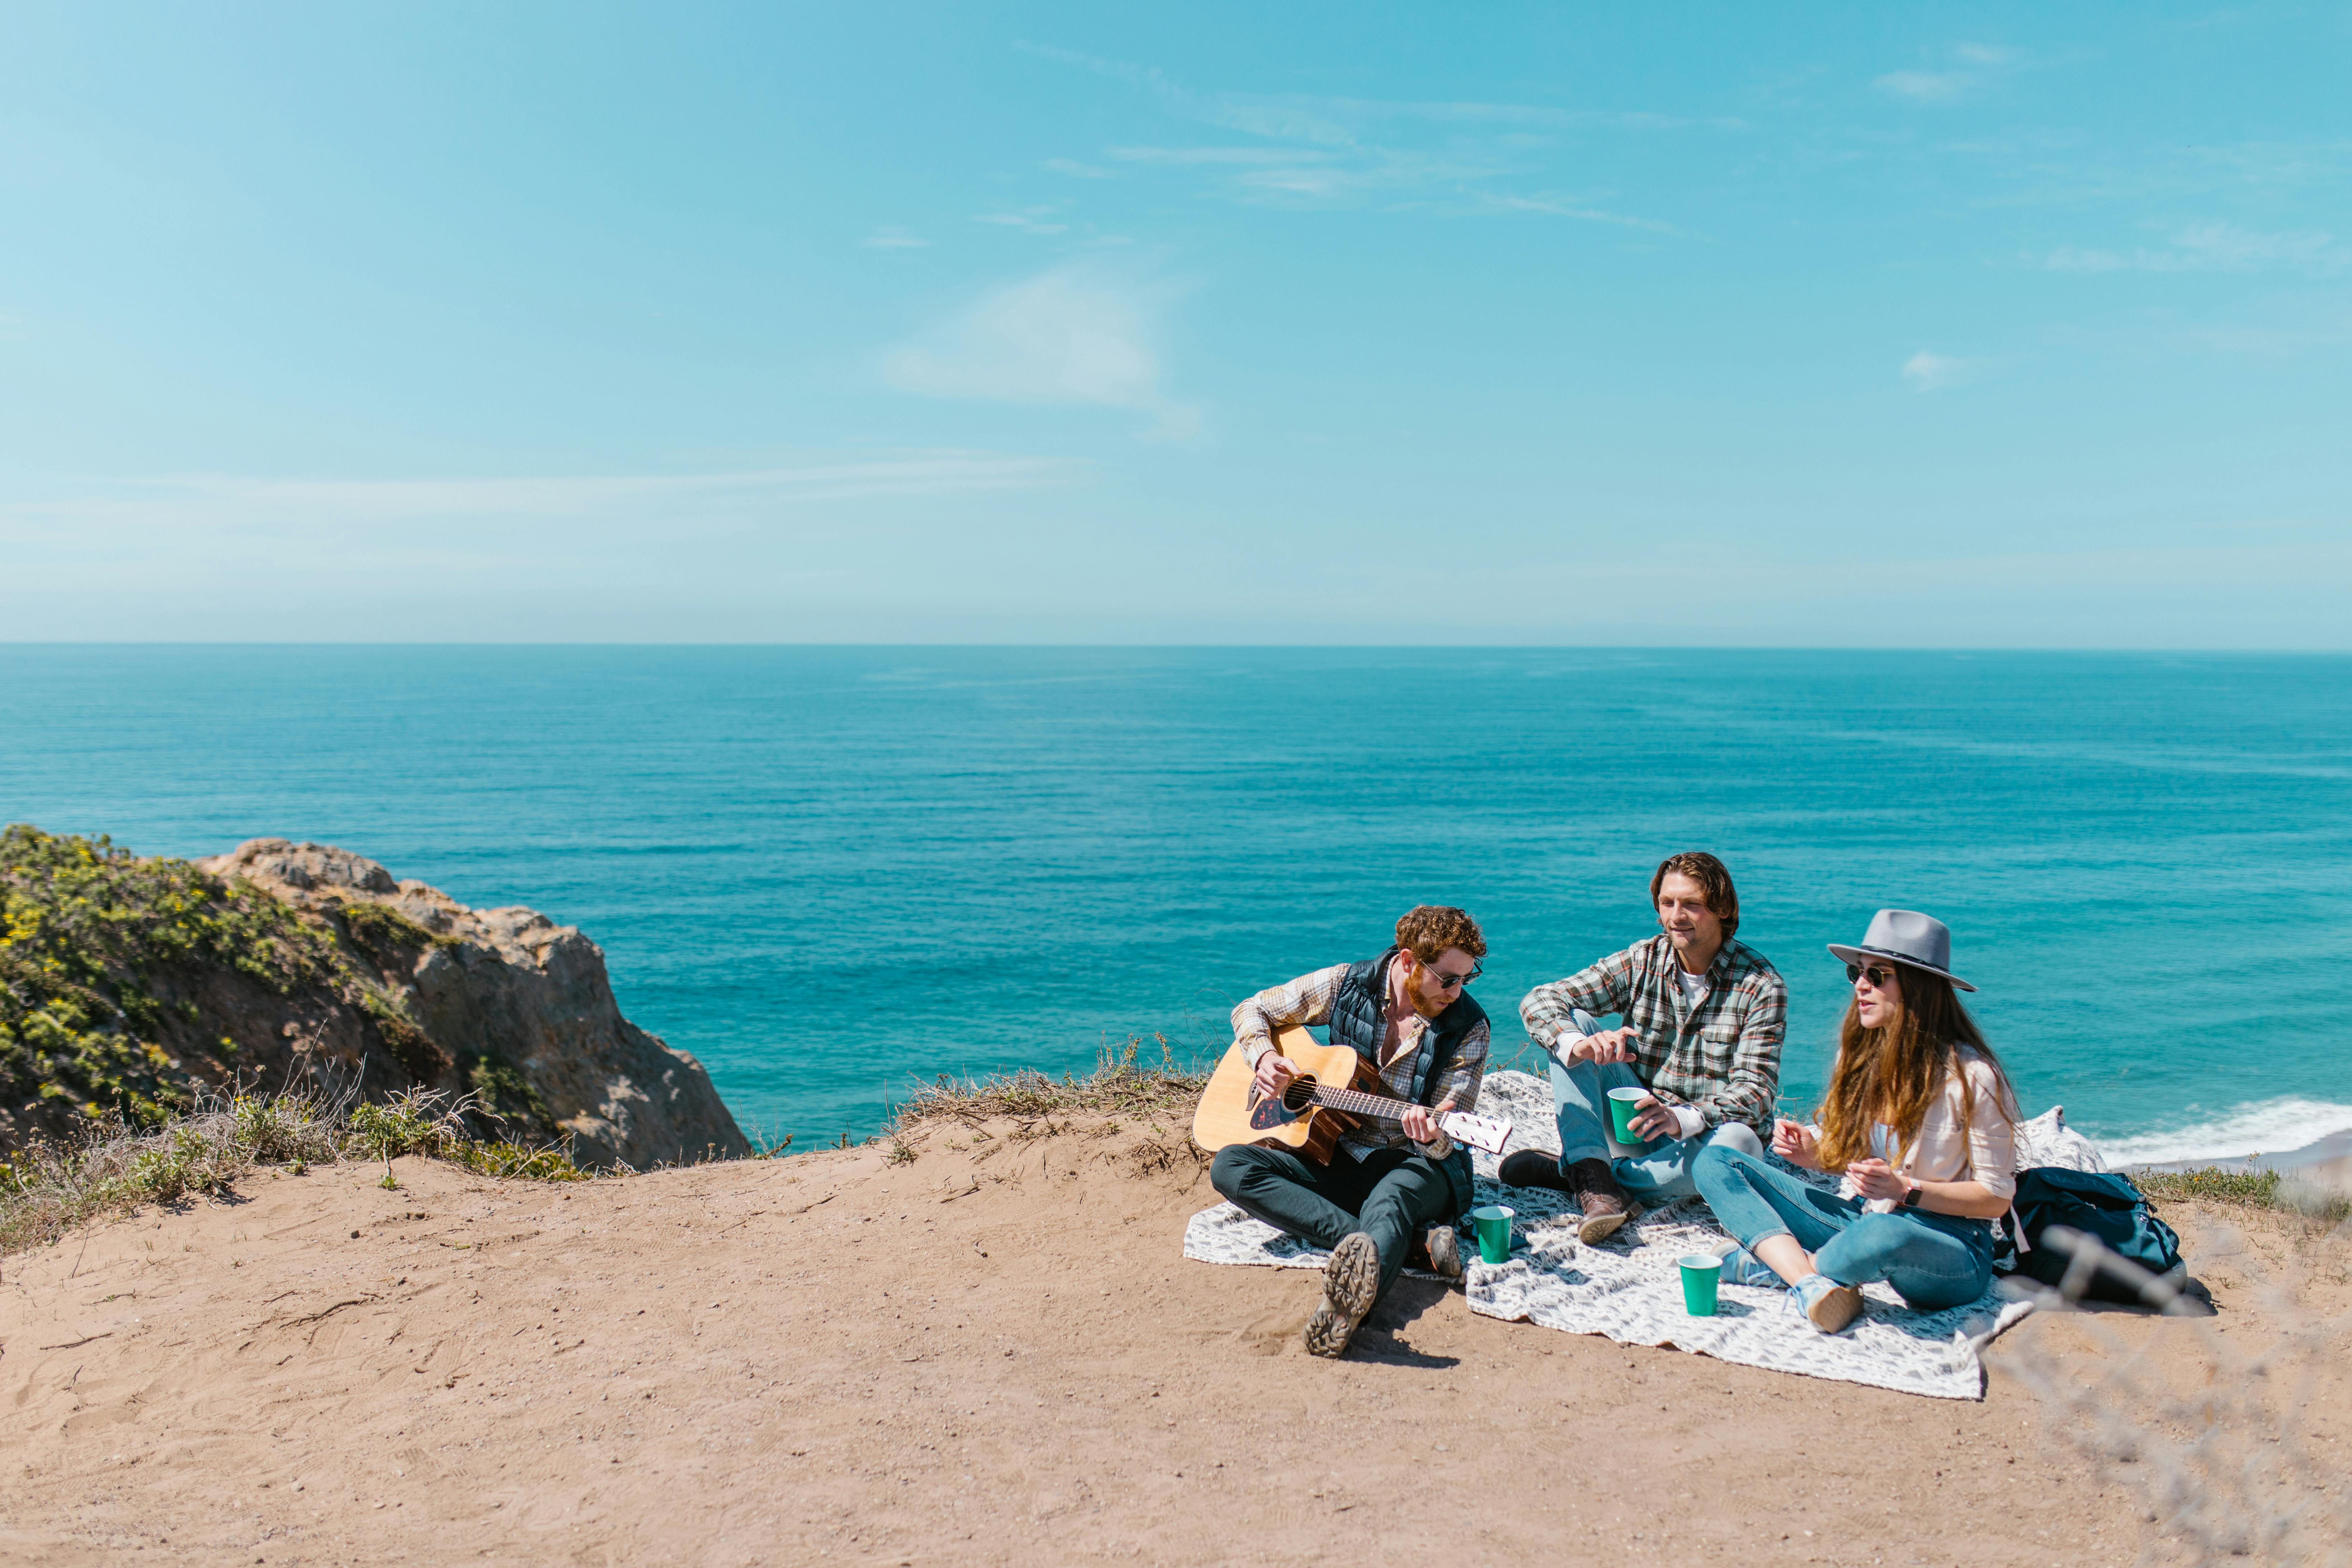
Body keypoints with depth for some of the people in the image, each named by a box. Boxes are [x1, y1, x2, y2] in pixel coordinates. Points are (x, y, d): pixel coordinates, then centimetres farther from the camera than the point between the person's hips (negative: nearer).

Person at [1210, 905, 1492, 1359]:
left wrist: (1432, 1137, -34)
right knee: (1230, 1167, -23)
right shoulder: (1346, 985, -2)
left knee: (1387, 1204, -40)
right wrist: (1266, 1057, -13)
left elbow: (1449, 1141, -8)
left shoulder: (1468, 1028, -6)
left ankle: (1344, 1311, -73)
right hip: (1336, 1156, 4)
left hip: (1417, 1166, -3)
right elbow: (1252, 1011, 10)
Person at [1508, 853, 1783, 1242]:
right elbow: (1539, 1001, -12)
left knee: (1740, 1143, -37)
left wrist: (1681, 1119, -39)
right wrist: (1578, 1045, -35)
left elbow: (1754, 1093, -20)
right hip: (1639, 1120, 2)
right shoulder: (1642, 962, -5)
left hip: (1703, 1136, -2)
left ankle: (1568, 1172, -25)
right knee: (1573, 1022, -15)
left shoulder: (1761, 986, -12)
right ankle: (1591, 1170, -29)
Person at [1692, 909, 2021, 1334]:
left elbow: (1996, 1199, -9)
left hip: (1947, 1248, -6)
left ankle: (1776, 1262, -10)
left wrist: (1905, 1190, -23)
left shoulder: (1973, 1077, -14)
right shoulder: (1860, 1054, 5)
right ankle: (1812, 1285, -26)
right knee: (1716, 1162, -6)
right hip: (1857, 1219, 6)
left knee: (1883, 1235, -44)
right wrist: (1811, 1151, -6)